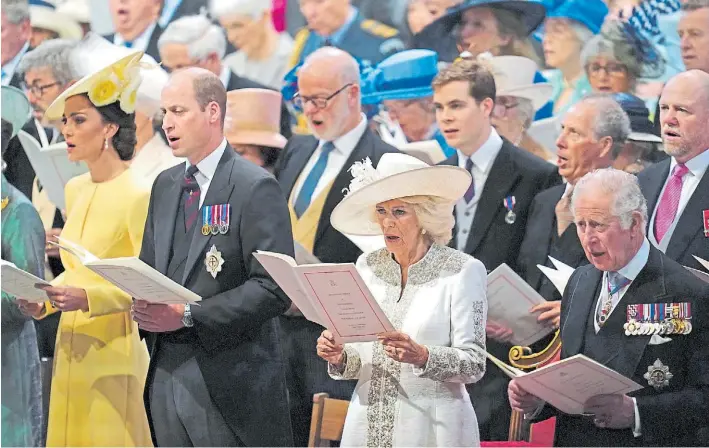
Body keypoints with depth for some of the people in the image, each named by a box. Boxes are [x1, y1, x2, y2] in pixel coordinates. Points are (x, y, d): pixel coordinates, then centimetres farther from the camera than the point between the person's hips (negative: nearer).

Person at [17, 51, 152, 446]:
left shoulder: (138, 195, -14)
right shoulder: (75, 190, 11)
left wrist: (88, 298, -25)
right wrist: (44, 301, 2)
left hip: (113, 351, -8)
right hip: (71, 349, 8)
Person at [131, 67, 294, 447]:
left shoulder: (256, 188, -9)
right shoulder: (165, 185, 15)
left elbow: (275, 290, -16)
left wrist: (189, 315, -19)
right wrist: (144, 307, -3)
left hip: (229, 383, -7)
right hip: (165, 372, 7)